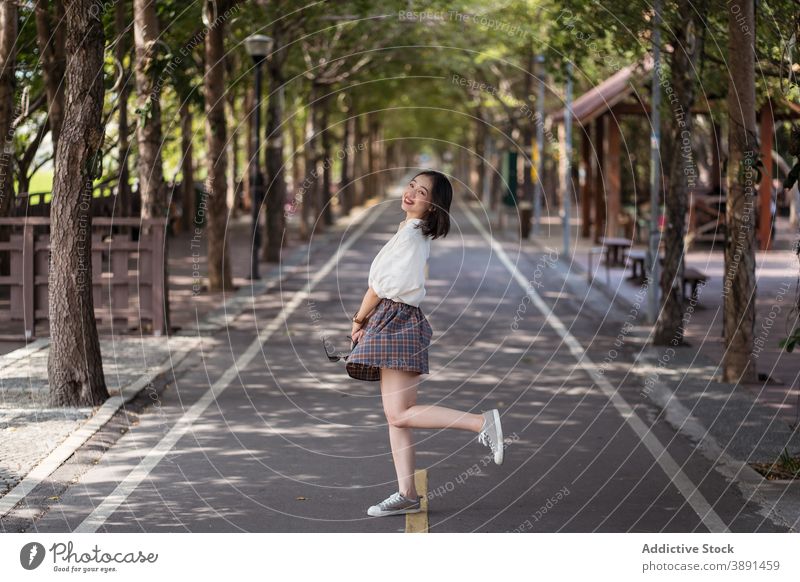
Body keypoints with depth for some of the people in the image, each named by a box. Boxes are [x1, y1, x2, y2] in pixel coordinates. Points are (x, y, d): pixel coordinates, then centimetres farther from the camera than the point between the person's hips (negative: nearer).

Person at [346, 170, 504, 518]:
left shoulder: (409, 233, -12)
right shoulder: (418, 234, 18)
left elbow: (381, 284, -10)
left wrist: (358, 321, 3)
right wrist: (367, 322, 10)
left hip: (396, 322, -10)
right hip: (394, 324, 10)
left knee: (399, 414, -14)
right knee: (395, 415, 6)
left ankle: (483, 422, -15)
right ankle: (407, 494, 5)